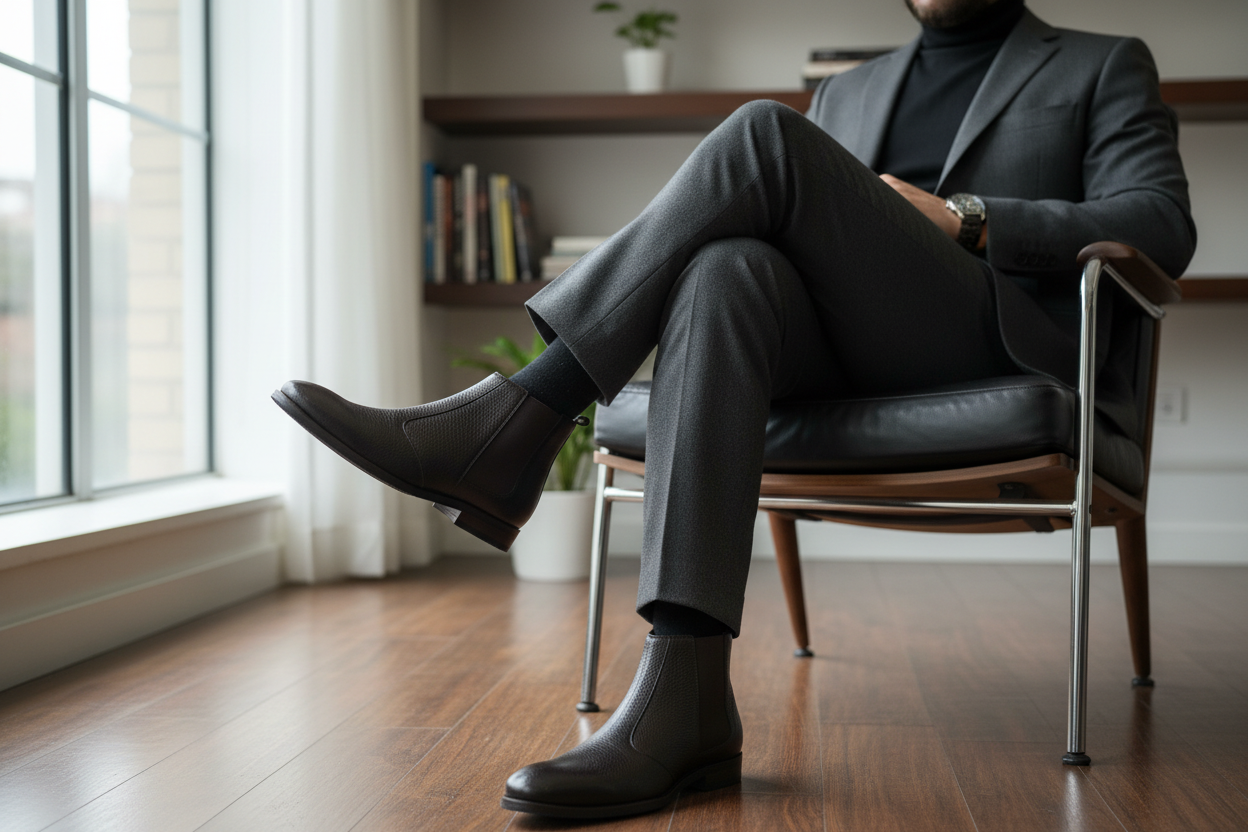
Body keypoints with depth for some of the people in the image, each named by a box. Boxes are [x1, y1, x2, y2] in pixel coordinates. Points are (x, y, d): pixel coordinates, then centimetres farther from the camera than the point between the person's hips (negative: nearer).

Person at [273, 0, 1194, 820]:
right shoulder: (846, 92, 30)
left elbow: (1164, 228, 1)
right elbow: (792, 230, 25)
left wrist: (963, 220, -7)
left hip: (1003, 357, -4)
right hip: (844, 364, 4)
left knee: (765, 135, -22)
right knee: (728, 270, -33)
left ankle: (514, 423, -25)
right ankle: (685, 698, -46)